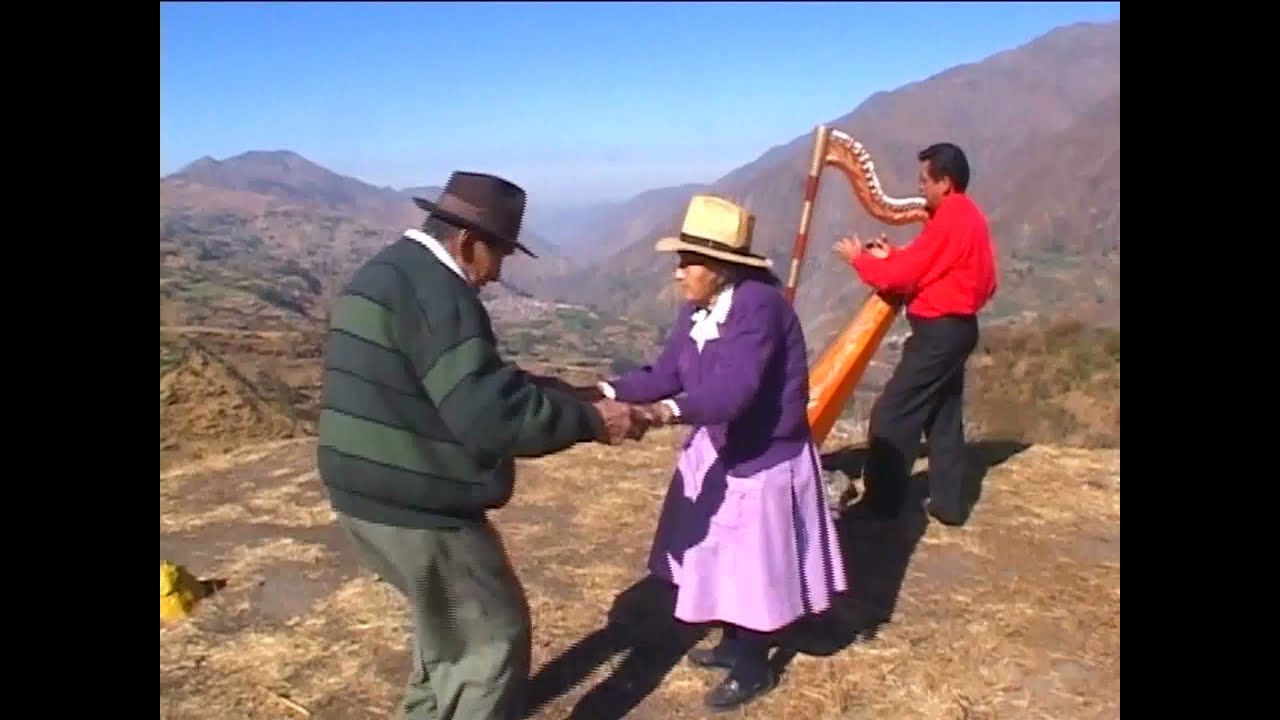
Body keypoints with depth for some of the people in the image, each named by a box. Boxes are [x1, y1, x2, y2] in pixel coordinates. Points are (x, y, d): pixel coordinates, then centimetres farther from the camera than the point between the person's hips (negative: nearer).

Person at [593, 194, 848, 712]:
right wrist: (610, 391, -13)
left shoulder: (759, 304, -27)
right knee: (724, 556, 20)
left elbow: (733, 389, -38)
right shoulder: (695, 310, -1)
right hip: (718, 450, 8)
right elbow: (666, 374, 1)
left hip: (763, 459, -8)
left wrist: (670, 412, -52)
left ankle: (754, 668, 28)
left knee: (753, 564, 7)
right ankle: (734, 644, 42)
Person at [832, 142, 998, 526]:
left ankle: (882, 503, 1)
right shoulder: (967, 216, 13)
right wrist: (889, 256, 8)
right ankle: (949, 504, 19)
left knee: (891, 416, -4)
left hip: (939, 330, -10)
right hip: (955, 327, 10)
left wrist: (860, 258, -2)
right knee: (943, 418, 14)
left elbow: (901, 276, -16)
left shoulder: (949, 221, -18)